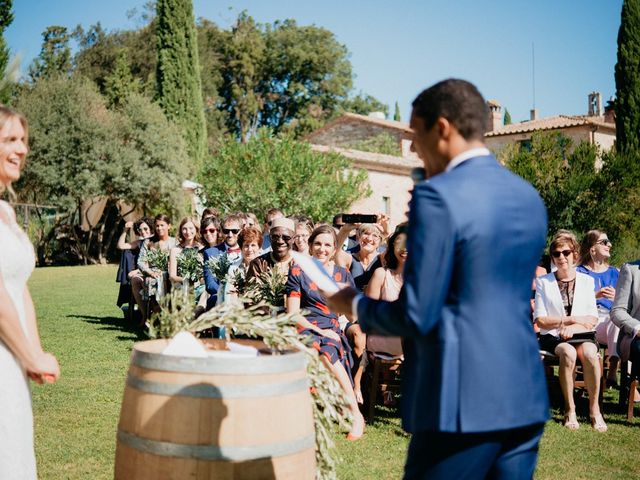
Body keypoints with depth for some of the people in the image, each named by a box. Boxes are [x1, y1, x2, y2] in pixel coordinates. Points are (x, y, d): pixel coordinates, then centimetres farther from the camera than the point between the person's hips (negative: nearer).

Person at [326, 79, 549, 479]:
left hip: (463, 404, -7)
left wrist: (356, 305, 4)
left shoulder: (437, 196, -14)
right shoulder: (529, 197, 10)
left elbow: (417, 316, -14)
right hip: (525, 400, 7)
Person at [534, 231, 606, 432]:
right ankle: (570, 410, -25)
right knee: (568, 352, -35)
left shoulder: (586, 281, 13)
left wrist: (574, 328, -15)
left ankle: (594, 408, -21)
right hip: (552, 338, -1)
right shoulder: (543, 282, 7)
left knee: (589, 353, -34)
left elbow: (592, 319, 5)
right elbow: (540, 320, -1)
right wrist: (572, 319, -8)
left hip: (582, 335, 1)